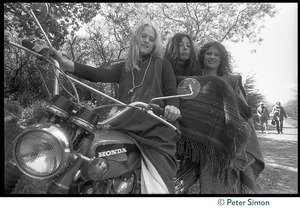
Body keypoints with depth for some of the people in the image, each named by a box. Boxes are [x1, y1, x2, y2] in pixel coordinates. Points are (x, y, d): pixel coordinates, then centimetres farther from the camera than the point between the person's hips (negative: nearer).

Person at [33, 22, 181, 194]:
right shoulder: (123, 67, 24)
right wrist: (64, 62, -11)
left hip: (155, 123, -3)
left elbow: (172, 92, 9)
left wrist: (172, 107, -17)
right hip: (126, 124, 4)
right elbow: (99, 74, 5)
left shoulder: (162, 64, 20)